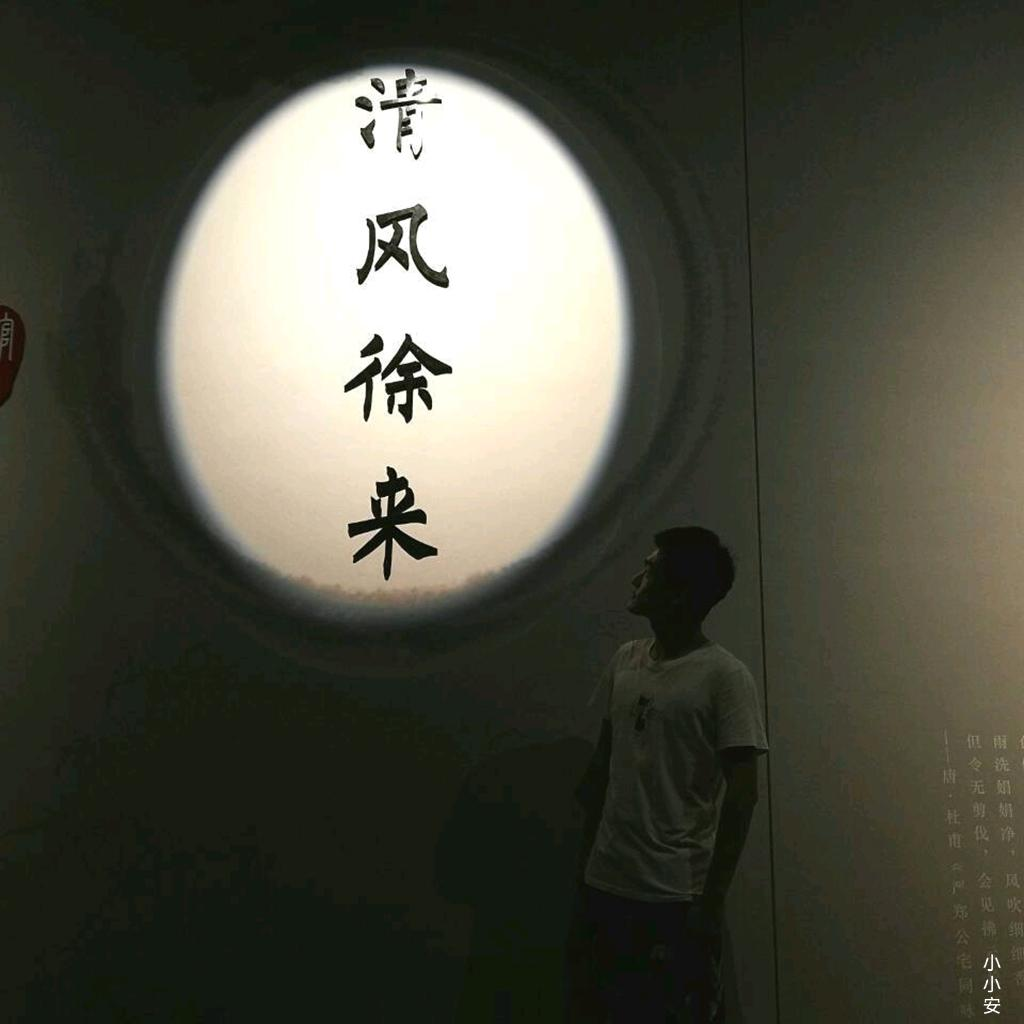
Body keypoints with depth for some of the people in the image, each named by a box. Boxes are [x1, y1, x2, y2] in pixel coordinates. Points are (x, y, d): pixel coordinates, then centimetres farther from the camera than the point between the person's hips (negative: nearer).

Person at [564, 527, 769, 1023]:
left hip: (677, 896, -5)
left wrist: (712, 900, -12)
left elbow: (742, 793, -12)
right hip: (605, 885, 6)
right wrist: (585, 864, 13)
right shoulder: (625, 660, 6)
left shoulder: (725, 676, -12)